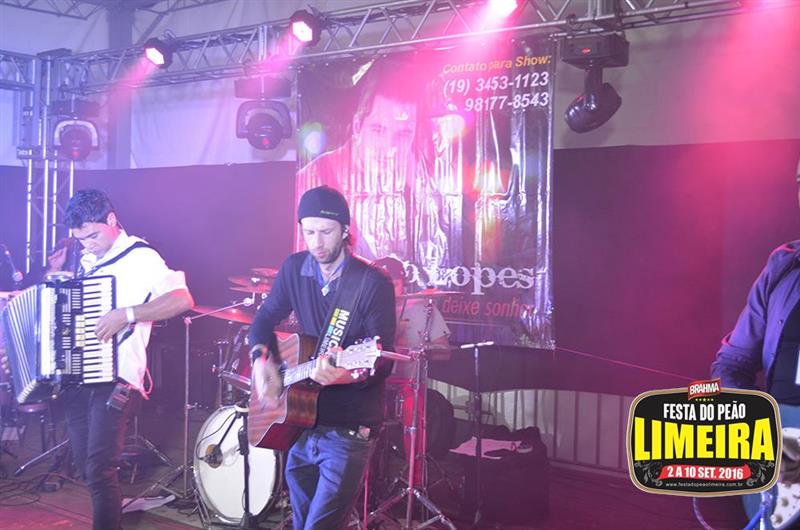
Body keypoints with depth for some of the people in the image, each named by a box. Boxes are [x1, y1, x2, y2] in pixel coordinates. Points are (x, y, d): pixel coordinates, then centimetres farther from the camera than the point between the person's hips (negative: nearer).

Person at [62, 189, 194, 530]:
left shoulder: (139, 256, -8)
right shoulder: (86, 260, 14)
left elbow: (182, 299, -21)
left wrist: (126, 314, -27)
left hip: (115, 379, -7)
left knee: (100, 471, -12)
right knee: (84, 466, 13)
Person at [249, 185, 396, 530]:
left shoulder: (373, 283, -14)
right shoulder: (293, 269, 2)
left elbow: (384, 362, -17)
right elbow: (265, 318, 15)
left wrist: (347, 374, -37)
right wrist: (261, 359, -4)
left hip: (349, 429, -6)